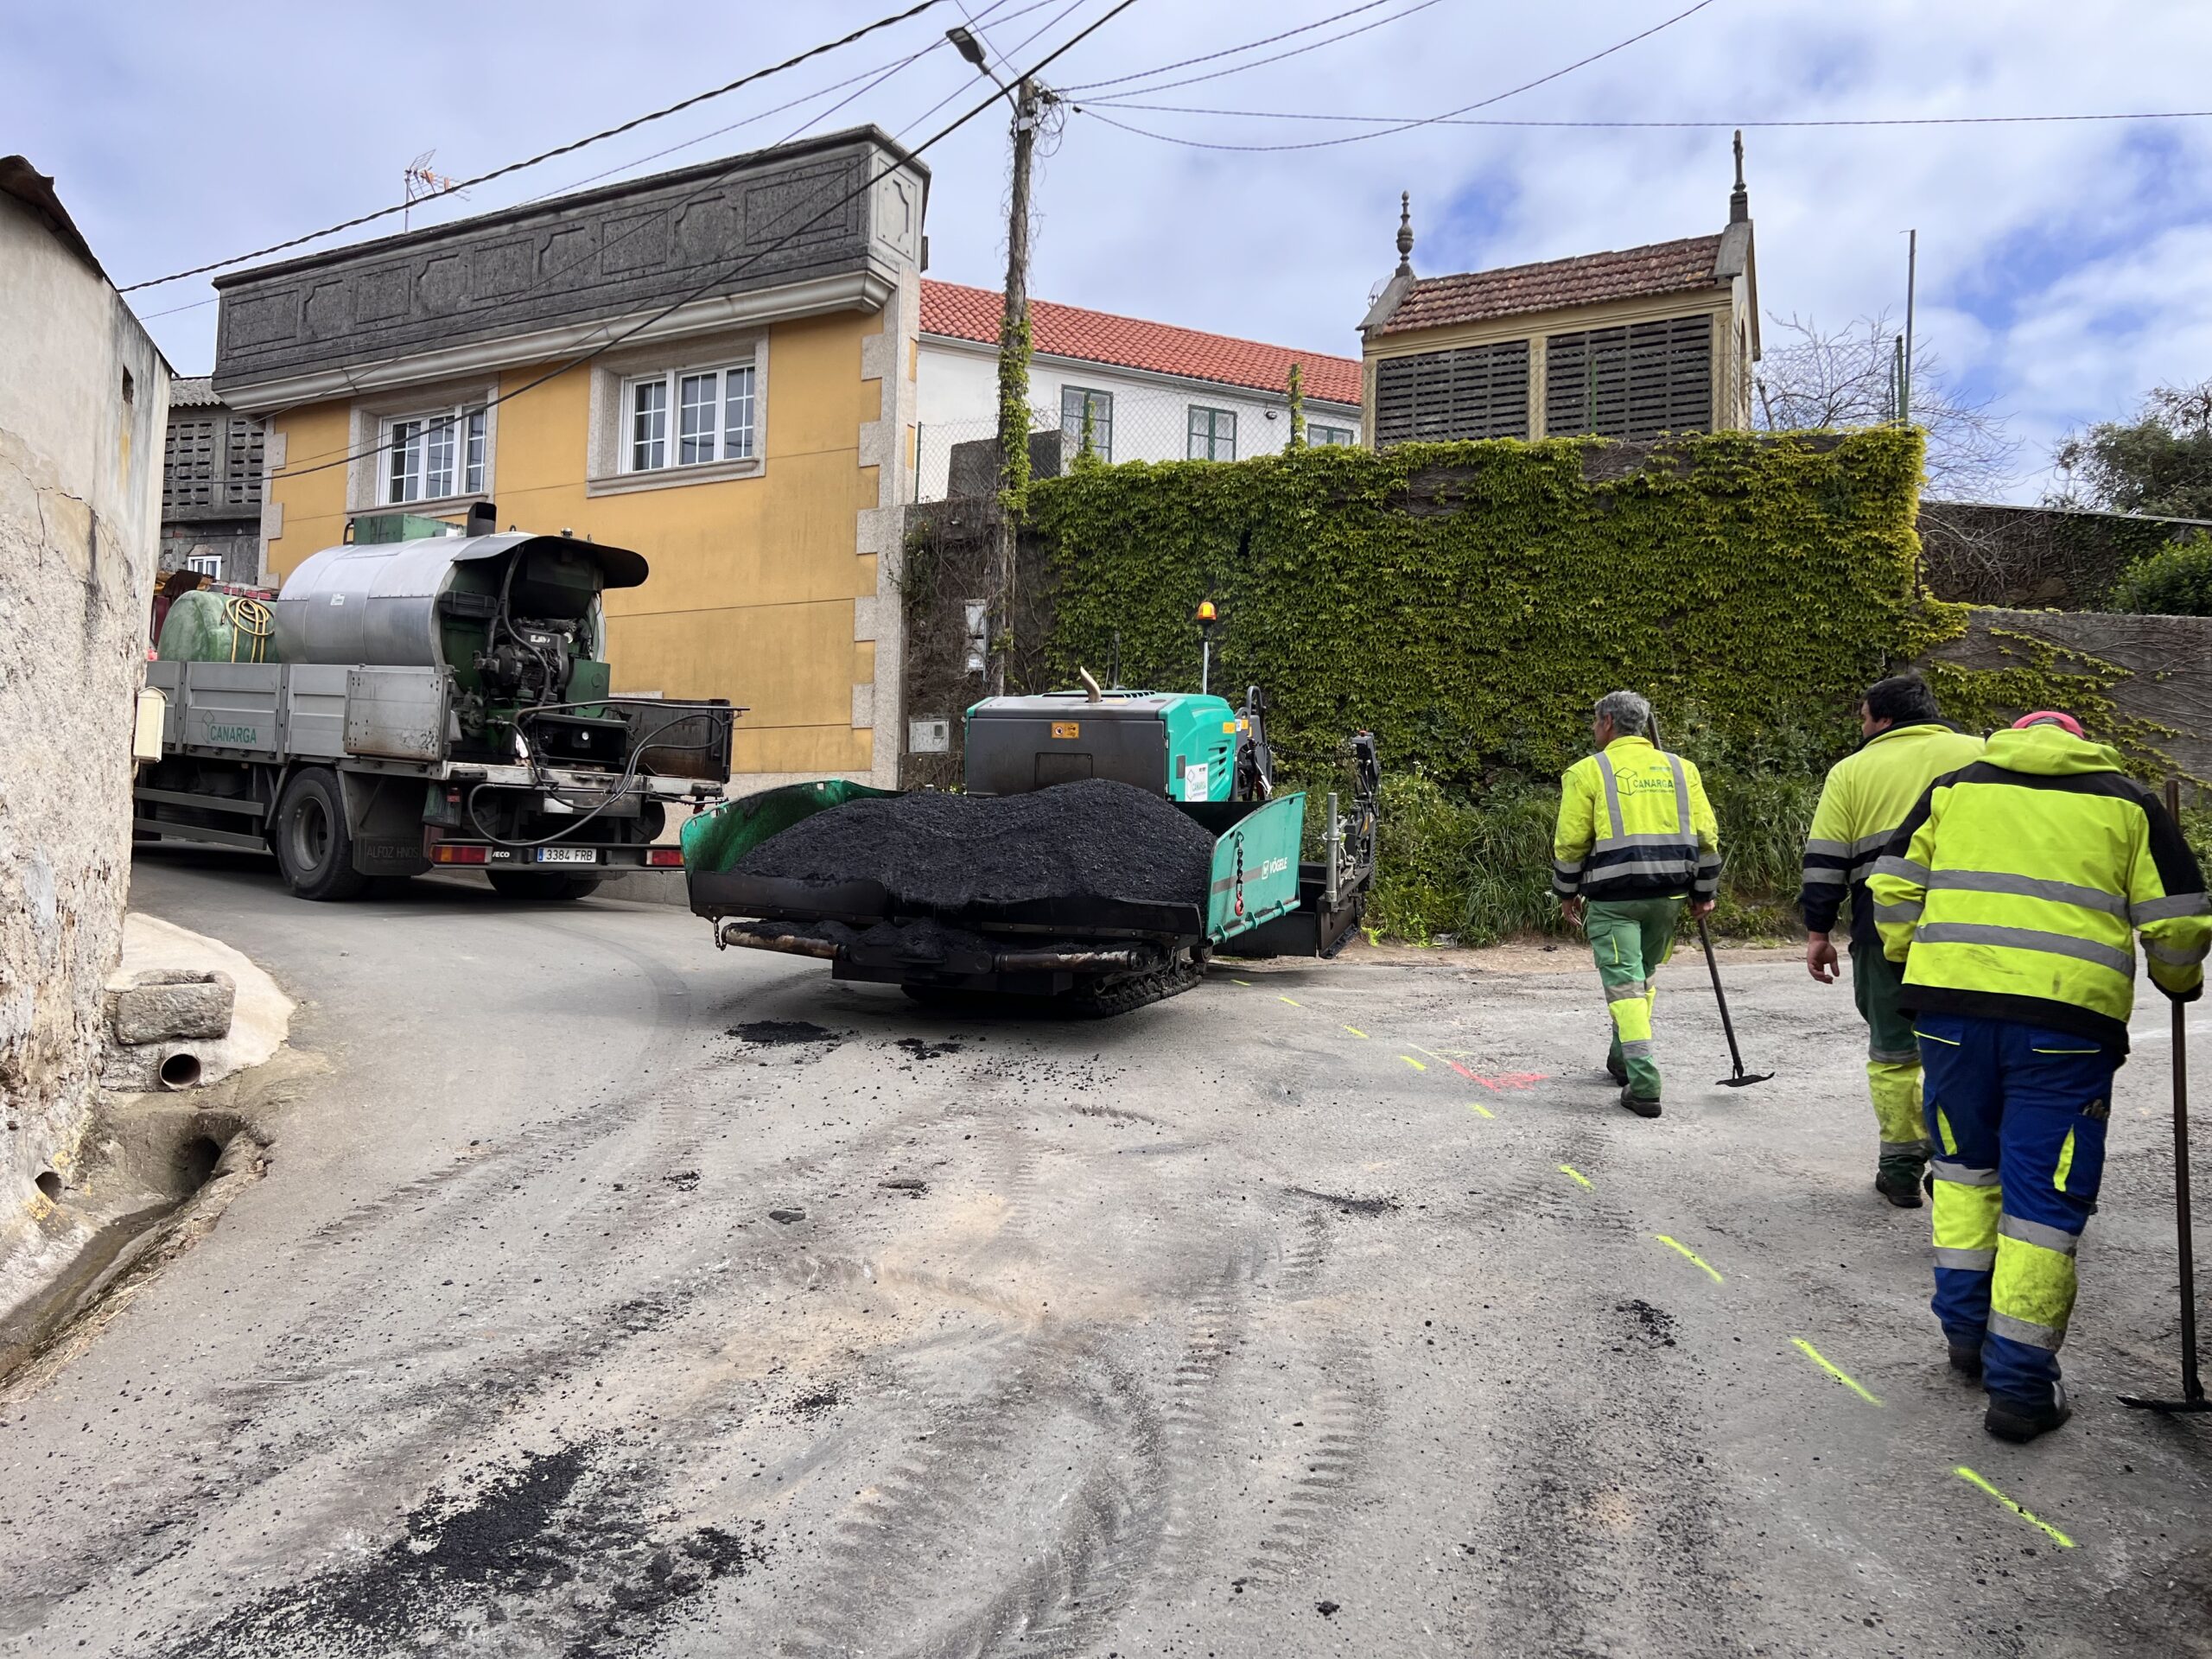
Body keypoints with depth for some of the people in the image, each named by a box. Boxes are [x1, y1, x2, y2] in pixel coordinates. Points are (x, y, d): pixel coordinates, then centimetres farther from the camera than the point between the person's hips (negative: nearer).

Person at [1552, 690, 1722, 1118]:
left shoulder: (1587, 771, -3)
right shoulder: (1680, 769, 10)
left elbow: (1570, 841, -5)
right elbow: (1706, 836, 7)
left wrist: (1568, 892, 9)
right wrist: (1703, 892, 16)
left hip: (1612, 897, -5)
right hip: (1668, 894, 5)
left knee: (1624, 983, -4)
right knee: (1644, 975, 22)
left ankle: (1643, 1086, -12)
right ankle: (1623, 1061, 36)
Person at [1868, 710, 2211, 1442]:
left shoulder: (1955, 788, 15)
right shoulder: (2127, 805, 13)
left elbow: (1893, 890, 11)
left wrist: (1914, 964, 25)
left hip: (1953, 1006, 2)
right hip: (2067, 1020, -1)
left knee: (1965, 1167, 22)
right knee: (2044, 1199, 5)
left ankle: (1966, 1330, 25)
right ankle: (2020, 1385, 8)